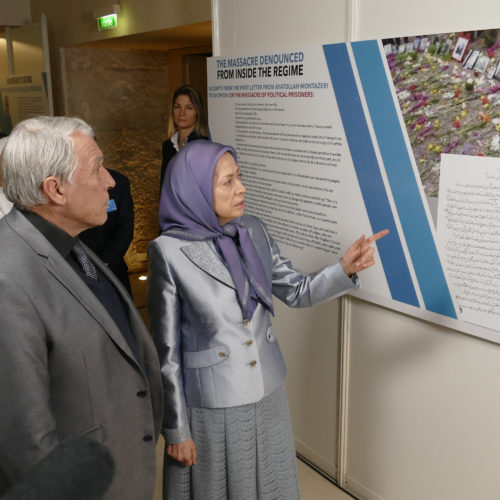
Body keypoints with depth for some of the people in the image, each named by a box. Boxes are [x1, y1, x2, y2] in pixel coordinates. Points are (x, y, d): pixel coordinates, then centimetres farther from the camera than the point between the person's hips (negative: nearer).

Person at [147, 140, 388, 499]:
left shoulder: (254, 231, -4)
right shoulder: (170, 252, -18)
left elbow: (298, 292, 4)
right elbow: (167, 351, -13)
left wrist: (345, 269, -15)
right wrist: (176, 430, -8)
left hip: (268, 396, 5)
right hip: (212, 408, -5)